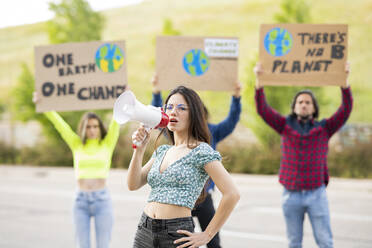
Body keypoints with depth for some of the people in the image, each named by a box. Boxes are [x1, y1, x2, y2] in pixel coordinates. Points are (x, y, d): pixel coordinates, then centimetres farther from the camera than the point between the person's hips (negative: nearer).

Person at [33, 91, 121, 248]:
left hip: (102, 200, -1)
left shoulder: (107, 144, 4)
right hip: (81, 201, 2)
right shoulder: (77, 145, 8)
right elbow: (59, 123, 2)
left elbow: (116, 123, -9)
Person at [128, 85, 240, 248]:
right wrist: (139, 149, -2)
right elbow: (133, 185, 9)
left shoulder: (201, 151, -7)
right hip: (144, 232, 6)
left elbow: (232, 194, -15)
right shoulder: (161, 151, 15)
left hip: (177, 234, -6)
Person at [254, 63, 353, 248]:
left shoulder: (324, 128, 5)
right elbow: (262, 109, -2)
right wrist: (258, 80, -13)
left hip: (316, 193, -1)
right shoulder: (286, 126, 6)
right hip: (291, 194, 1)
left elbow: (346, 109, -6)